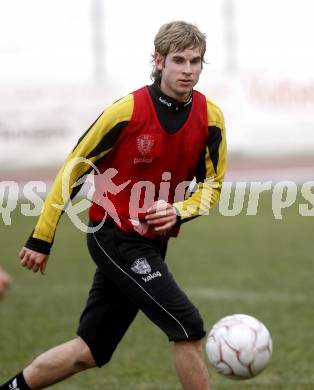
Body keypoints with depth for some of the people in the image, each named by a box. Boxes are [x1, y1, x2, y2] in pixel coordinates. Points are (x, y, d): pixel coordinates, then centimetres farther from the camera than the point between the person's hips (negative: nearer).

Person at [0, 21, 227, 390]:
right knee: (188, 326, -16)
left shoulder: (210, 117, -2)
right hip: (115, 236, -6)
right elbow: (73, 169, -7)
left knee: (91, 351, 10)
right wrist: (41, 238, -7)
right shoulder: (127, 111, -15)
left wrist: (178, 211, -15)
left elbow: (211, 185, 7)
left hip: (151, 244, 6)